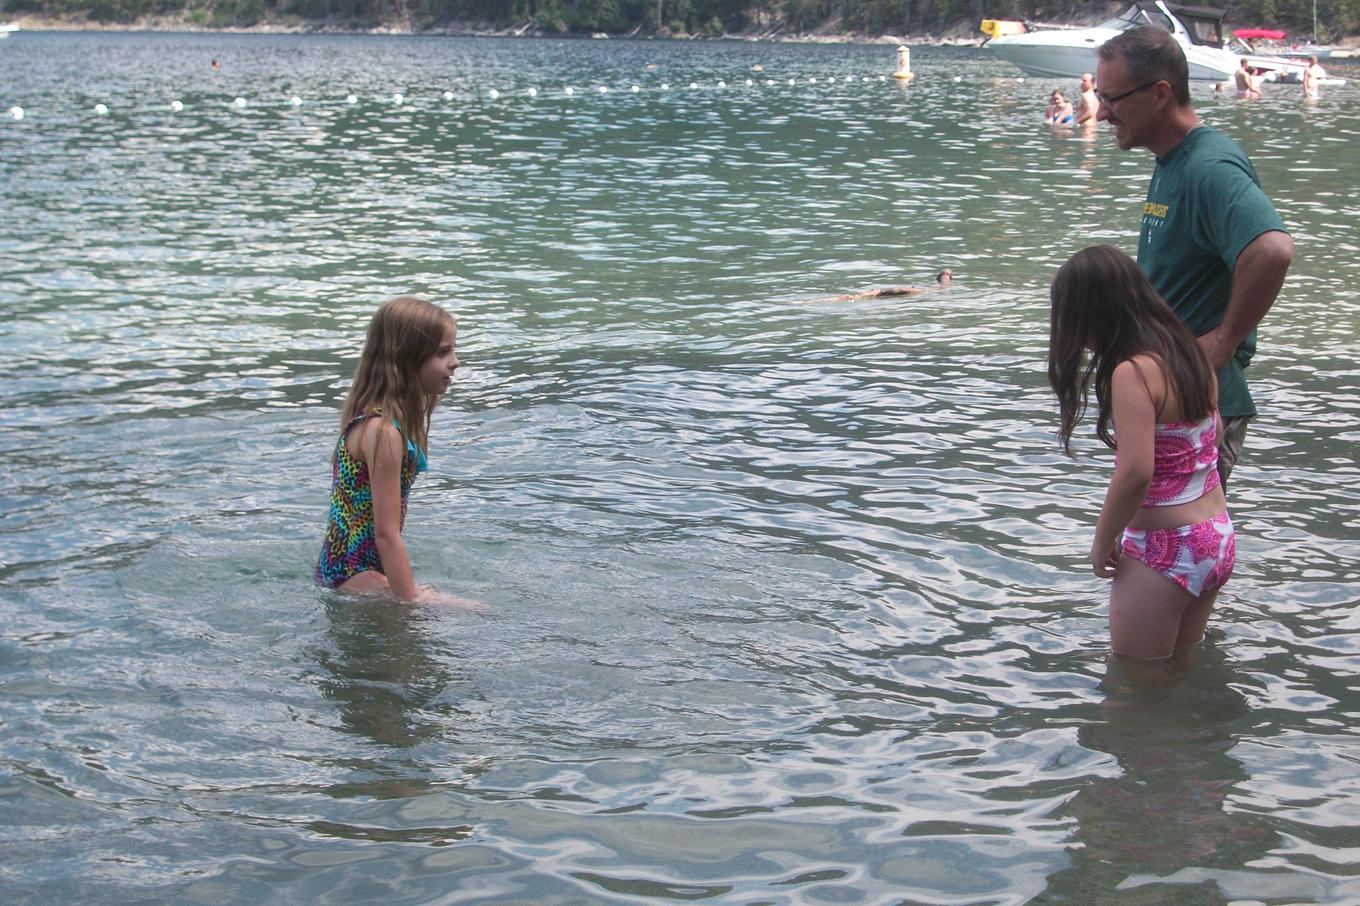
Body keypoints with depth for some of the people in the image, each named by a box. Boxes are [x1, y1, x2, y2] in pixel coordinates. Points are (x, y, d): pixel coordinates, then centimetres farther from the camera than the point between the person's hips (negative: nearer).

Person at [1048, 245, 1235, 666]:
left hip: (1163, 551, -9)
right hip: (1218, 538, 9)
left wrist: (1103, 542, -15)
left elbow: (1136, 473, -28)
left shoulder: (1133, 372, -22)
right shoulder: (1190, 354, 5)